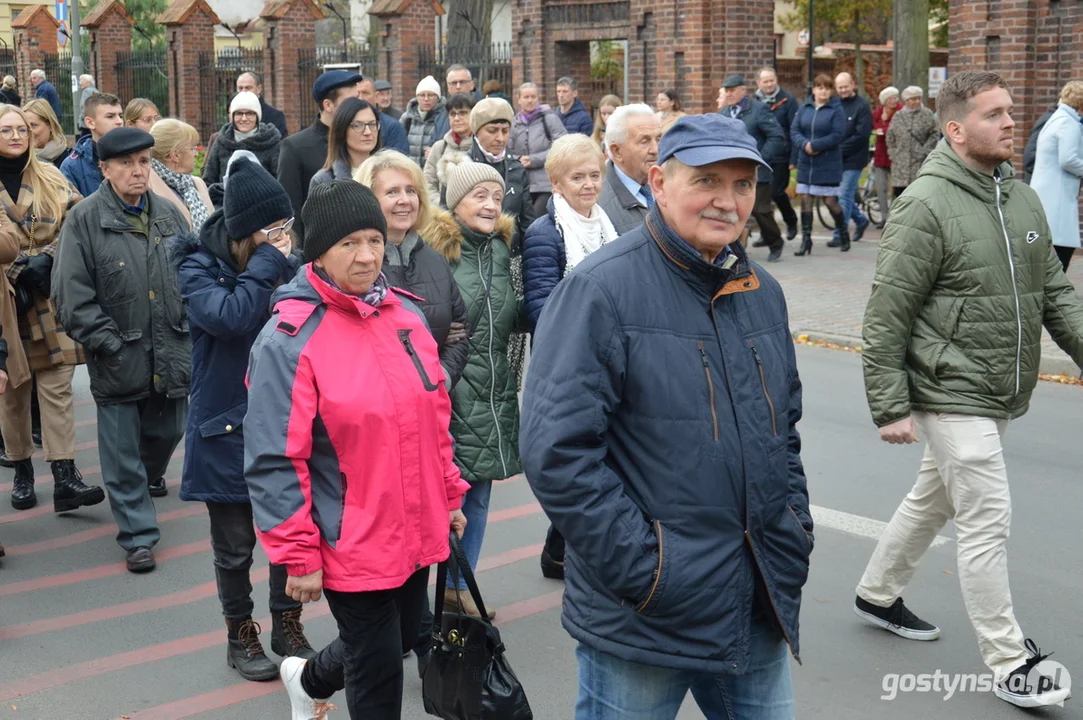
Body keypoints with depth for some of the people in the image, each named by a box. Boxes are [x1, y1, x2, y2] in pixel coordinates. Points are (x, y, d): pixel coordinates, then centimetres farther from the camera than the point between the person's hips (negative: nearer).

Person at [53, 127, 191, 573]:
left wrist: (192, 330, 5)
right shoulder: (85, 220, -8)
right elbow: (72, 296, -10)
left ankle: (150, 476, 53)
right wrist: (108, 343, -14)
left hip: (172, 353, 4)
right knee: (123, 451, 3)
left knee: (168, 431, 20)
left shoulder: (169, 214, 7)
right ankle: (138, 535, 13)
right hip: (117, 362, -4)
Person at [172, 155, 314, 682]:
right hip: (227, 429, -3)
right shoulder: (199, 267, -8)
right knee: (235, 545, 9)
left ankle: (287, 626, 30)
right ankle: (241, 635, 29)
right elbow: (230, 316, -28)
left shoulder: (289, 264, 1)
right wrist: (265, 263, -21)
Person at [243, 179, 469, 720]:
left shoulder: (406, 315, 3)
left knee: (399, 639, 23)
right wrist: (298, 556, -14)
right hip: (350, 545, -7)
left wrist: (449, 496, 15)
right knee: (379, 676, 5)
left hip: (416, 531, 7)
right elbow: (275, 461, -15)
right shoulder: (289, 339, -17)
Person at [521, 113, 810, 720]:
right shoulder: (601, 290, -14)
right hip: (643, 621, -6)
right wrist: (643, 567, -19)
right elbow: (557, 452, -20)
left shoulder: (762, 293, 9)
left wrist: (795, 531, 8)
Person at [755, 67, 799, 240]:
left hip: (780, 157, -4)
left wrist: (794, 158, -12)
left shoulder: (787, 101, -5)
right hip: (759, 158, 4)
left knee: (777, 192, -4)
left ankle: (791, 220, 23)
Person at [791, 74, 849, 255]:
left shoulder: (836, 110, -5)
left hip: (828, 164, -4)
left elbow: (838, 135, -14)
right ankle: (806, 240, 8)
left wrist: (815, 145, -18)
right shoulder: (804, 108, 7)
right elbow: (794, 131, 3)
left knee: (830, 201, 1)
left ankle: (843, 233, 23)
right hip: (805, 163, 4)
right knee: (805, 200, 2)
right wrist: (804, 145, -16)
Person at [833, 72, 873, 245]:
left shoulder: (862, 106, -7)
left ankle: (840, 234, -1)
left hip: (853, 159, -5)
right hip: (835, 158, 5)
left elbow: (862, 135, -14)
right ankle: (860, 220, 36)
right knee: (846, 195, 13)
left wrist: (840, 149, -16)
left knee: (844, 196, -6)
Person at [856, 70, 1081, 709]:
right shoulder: (927, 206, -16)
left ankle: (878, 594, 42)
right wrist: (890, 408, -15)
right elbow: (886, 317, -15)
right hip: (952, 395, -8)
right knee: (989, 522, -5)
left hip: (1002, 396, 8)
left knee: (935, 500, 21)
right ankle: (1009, 663, 6)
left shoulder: (1023, 198, 7)